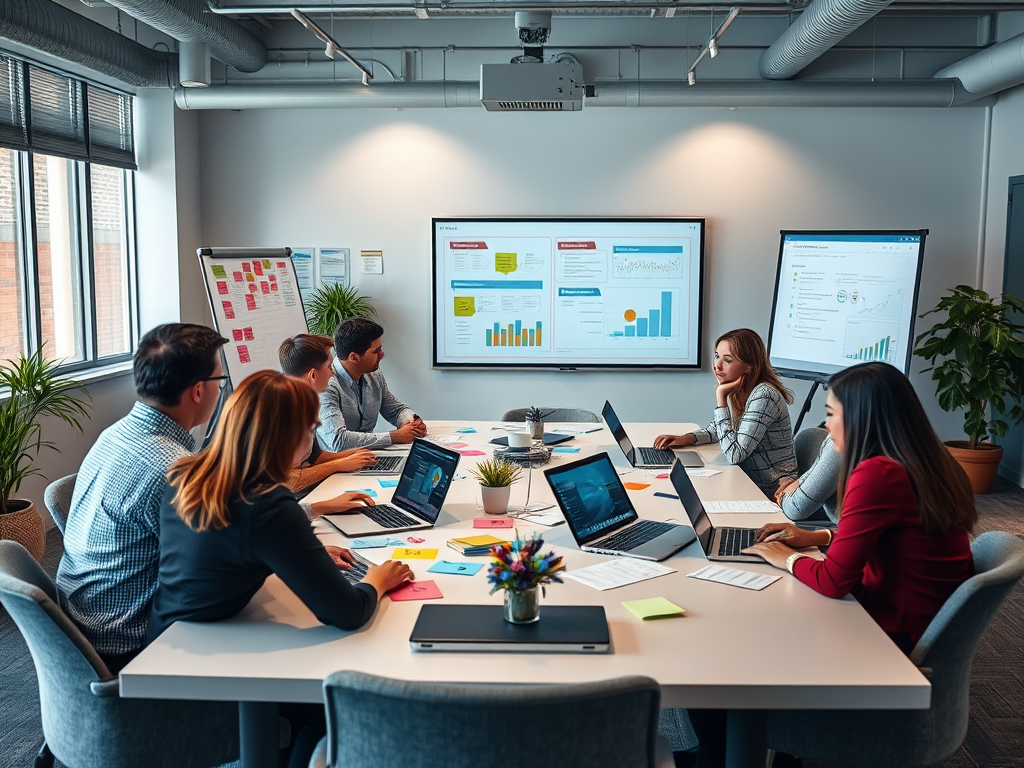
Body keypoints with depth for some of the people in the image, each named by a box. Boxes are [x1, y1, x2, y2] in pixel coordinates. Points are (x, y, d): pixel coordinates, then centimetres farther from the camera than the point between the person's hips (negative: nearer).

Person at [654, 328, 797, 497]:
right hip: (748, 483, 7)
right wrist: (686, 438, -2)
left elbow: (734, 454, -27)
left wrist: (721, 397, -25)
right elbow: (715, 429, 18)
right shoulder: (735, 391, 1)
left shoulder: (763, 395, -23)